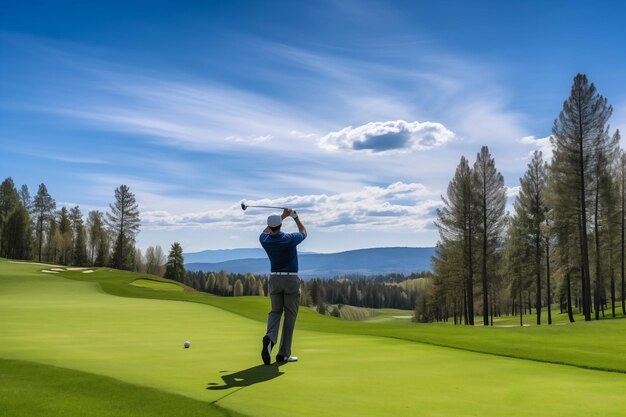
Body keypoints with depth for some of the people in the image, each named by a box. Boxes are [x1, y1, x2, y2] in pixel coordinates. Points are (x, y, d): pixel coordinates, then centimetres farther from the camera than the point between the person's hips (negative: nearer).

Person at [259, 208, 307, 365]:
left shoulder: (265, 240, -4)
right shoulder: (290, 239, -15)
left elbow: (267, 230, 23)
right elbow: (304, 232, 9)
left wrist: (283, 216, 26)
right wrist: (295, 217, 22)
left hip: (275, 279, 3)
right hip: (291, 280, -3)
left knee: (275, 312, 15)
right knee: (290, 315, 4)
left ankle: (270, 337, -17)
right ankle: (283, 354, 3)